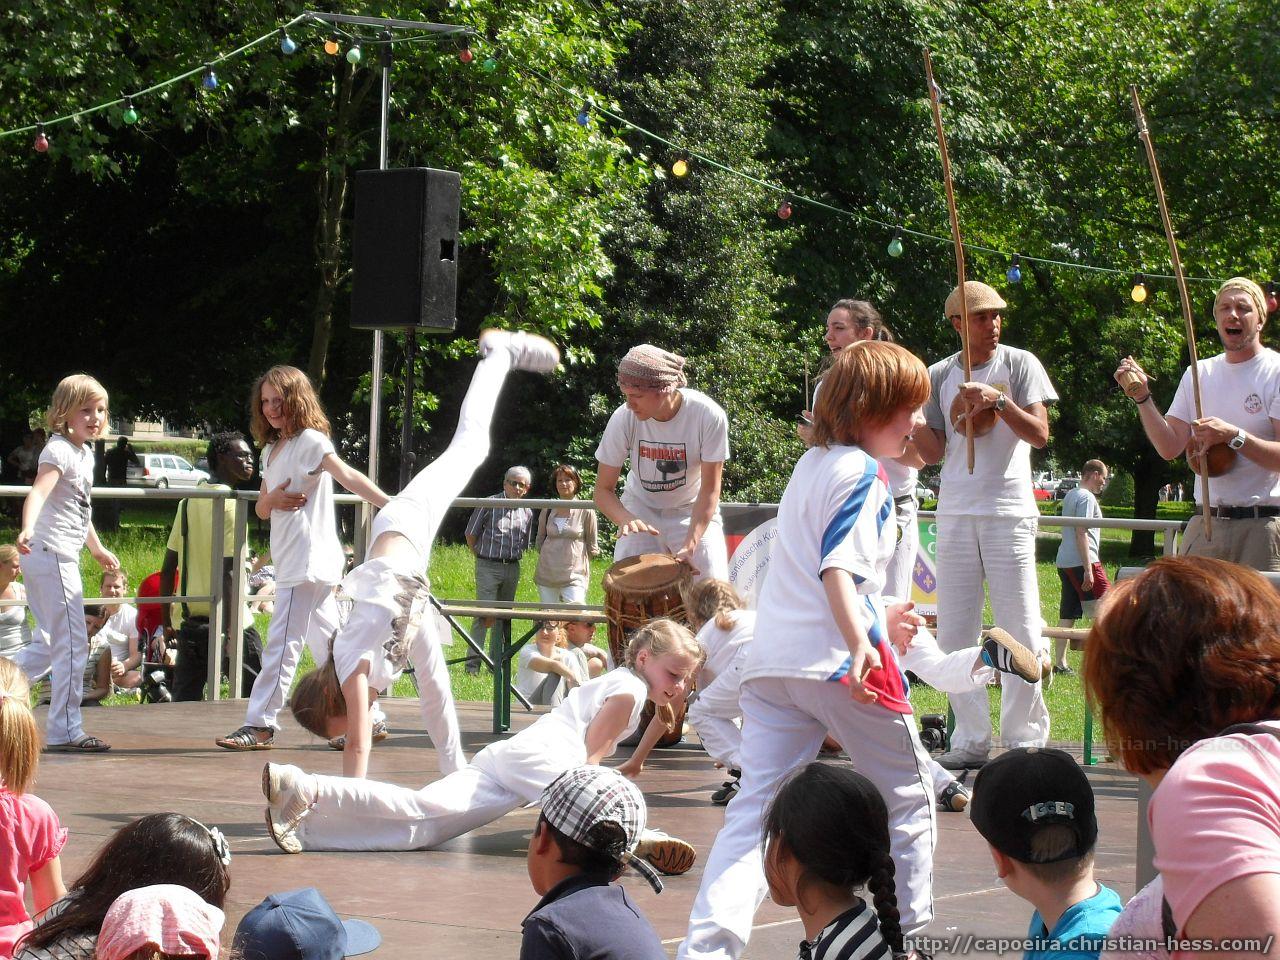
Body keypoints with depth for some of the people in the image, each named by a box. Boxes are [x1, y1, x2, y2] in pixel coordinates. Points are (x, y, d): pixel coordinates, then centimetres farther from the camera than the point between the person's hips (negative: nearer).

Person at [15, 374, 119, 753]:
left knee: (50, 645, 17)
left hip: (62, 557, 10)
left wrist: (97, 548, 42)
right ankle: (65, 731, -4)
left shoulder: (86, 453, 16)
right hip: (51, 555, -10)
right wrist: (27, 529, -50)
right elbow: (39, 490, -32)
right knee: (73, 644, -7)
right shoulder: (59, 450, -13)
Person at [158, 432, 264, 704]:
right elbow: (226, 570, -20)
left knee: (185, 699, 8)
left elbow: (169, 567, 12)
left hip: (189, 619, 7)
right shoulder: (230, 505, -12)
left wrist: (166, 611, 21)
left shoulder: (188, 501, 10)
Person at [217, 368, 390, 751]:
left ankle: (259, 725, -8)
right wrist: (271, 501, -5)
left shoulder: (310, 440, -8)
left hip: (309, 558, -9)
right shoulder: (271, 450, 19)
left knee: (282, 641, -9)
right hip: (290, 562, 9)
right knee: (327, 641, 12)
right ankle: (369, 718, 17)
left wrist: (391, 505, -36)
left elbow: (349, 477, -23)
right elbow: (261, 509, 20)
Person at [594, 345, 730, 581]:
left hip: (693, 511, -1)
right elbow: (603, 490, -15)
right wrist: (626, 519, -36)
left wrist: (689, 546, -29)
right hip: (641, 510, 1)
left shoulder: (709, 417, -28)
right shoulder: (623, 419, -24)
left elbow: (710, 490, -20)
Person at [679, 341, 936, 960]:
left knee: (754, 810, -2)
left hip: (771, 662, 7)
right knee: (907, 799, 13)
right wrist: (860, 641, -38)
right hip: (839, 663, -7)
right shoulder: (862, 473, -7)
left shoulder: (809, 464, 19)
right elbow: (839, 566, -23)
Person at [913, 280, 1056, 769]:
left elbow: (1040, 434, -6)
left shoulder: (1019, 364, 2)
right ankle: (971, 738, 11)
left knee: (1020, 628, -4)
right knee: (955, 632, 4)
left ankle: (1024, 737, 2)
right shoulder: (940, 375, 10)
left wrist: (999, 401, -18)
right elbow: (932, 452, 9)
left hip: (1009, 512, -3)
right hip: (955, 513, 3)